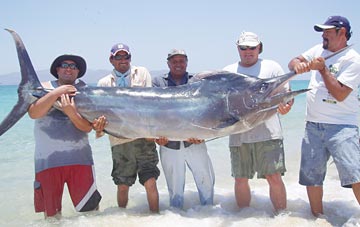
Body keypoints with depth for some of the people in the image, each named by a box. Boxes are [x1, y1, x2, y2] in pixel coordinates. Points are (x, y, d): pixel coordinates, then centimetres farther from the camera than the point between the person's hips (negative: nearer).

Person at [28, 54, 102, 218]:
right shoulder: (44, 88, 6)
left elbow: (88, 127, -5)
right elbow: (33, 113, -13)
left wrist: (71, 112, -21)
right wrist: (57, 92, -17)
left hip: (79, 158, 0)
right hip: (47, 160, 0)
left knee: (89, 208, 2)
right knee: (51, 213, 10)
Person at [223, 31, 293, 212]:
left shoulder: (271, 67, 9)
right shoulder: (227, 72, 14)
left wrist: (285, 106, -16)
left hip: (267, 133, -2)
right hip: (238, 135, 3)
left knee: (274, 177, -6)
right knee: (240, 179, 8)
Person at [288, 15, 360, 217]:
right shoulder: (319, 50, 10)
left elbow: (340, 94, -17)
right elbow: (293, 62, 13)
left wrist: (322, 69, -16)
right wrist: (298, 65, -9)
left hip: (341, 126, -6)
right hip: (313, 125, 6)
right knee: (311, 176, 11)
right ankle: (318, 216, 26)